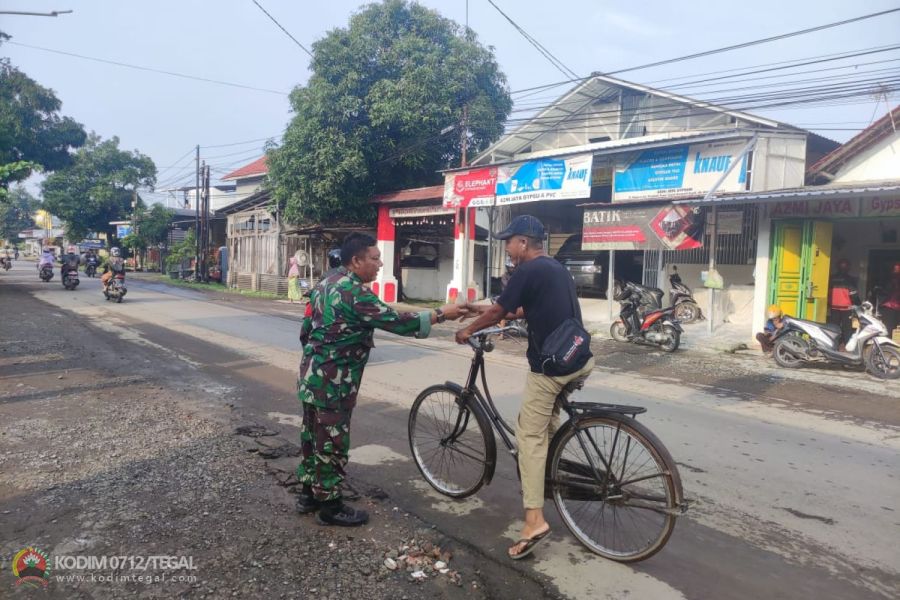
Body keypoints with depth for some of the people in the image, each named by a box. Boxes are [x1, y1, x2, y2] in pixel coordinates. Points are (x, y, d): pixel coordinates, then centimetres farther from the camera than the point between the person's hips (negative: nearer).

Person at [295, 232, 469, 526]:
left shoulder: (326, 284, 11)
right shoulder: (354, 292, -20)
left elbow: (305, 330, 16)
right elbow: (395, 322, -25)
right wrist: (441, 314, -19)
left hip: (312, 376, 10)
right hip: (333, 383, -10)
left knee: (314, 435, 19)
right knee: (332, 442, 2)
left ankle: (309, 493, 32)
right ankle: (330, 505, 15)